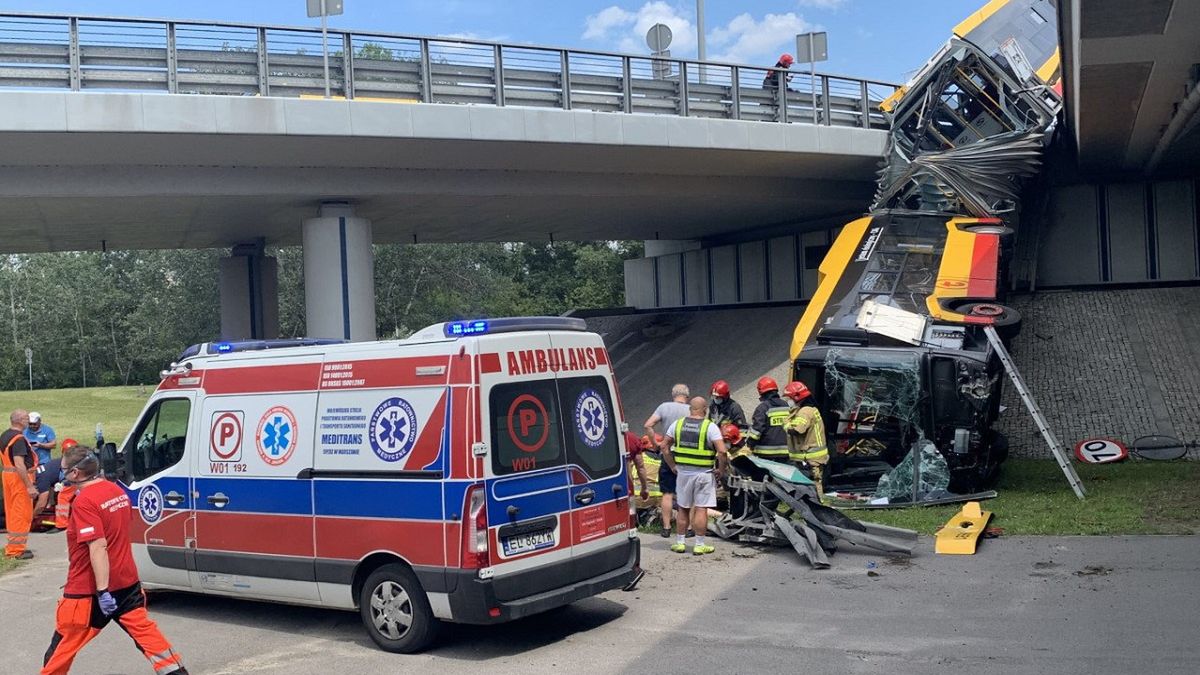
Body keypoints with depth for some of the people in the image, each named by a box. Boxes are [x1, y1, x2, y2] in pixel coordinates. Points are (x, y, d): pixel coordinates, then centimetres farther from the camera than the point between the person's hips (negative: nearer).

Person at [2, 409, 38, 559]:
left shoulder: (4, 435, 13)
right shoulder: (19, 438, -19)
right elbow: (19, 464, -25)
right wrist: (29, 486, -25)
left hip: (7, 473, 10)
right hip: (20, 477, -10)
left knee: (12, 512, 16)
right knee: (22, 514, -3)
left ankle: (12, 546, 24)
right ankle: (17, 550, 0)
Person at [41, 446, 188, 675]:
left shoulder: (83, 502, -20)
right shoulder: (118, 491, 5)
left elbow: (98, 547, -25)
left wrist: (102, 591, -26)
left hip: (90, 589, -7)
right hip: (127, 581, 7)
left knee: (64, 641, 8)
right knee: (143, 628, 10)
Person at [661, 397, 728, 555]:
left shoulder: (678, 424, 3)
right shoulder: (710, 426, -9)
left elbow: (664, 446, 5)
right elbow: (722, 451, -18)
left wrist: (672, 466, 11)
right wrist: (721, 470, -5)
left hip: (683, 472, 4)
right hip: (704, 474, -4)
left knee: (683, 508, 14)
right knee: (701, 509, 2)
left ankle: (680, 542, 20)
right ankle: (699, 545, 5)